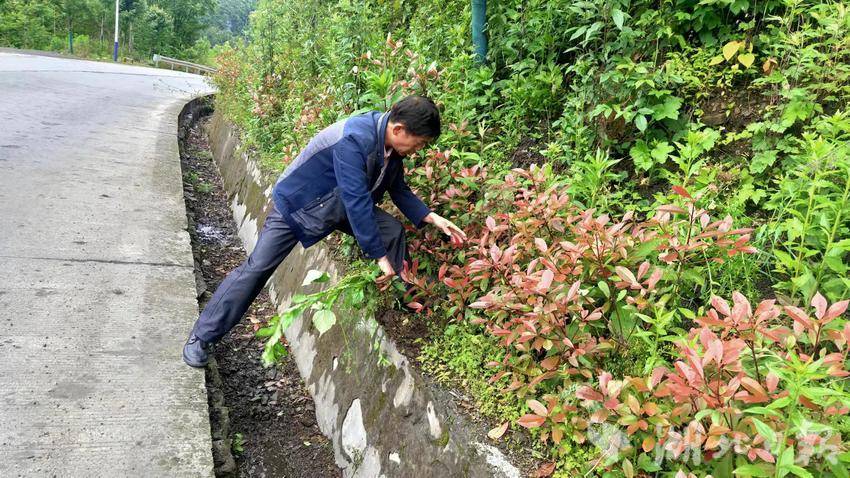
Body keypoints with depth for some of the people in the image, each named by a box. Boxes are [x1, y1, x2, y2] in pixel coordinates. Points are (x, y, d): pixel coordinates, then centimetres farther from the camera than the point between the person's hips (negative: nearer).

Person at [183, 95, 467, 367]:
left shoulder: (392, 143, -8)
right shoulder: (354, 139, -35)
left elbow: (399, 189, 6)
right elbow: (356, 201, -37)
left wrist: (433, 218, -8)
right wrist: (380, 257, -33)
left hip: (342, 205, 7)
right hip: (297, 203, -7)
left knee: (393, 231, -10)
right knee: (257, 267, -10)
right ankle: (202, 337, 3)